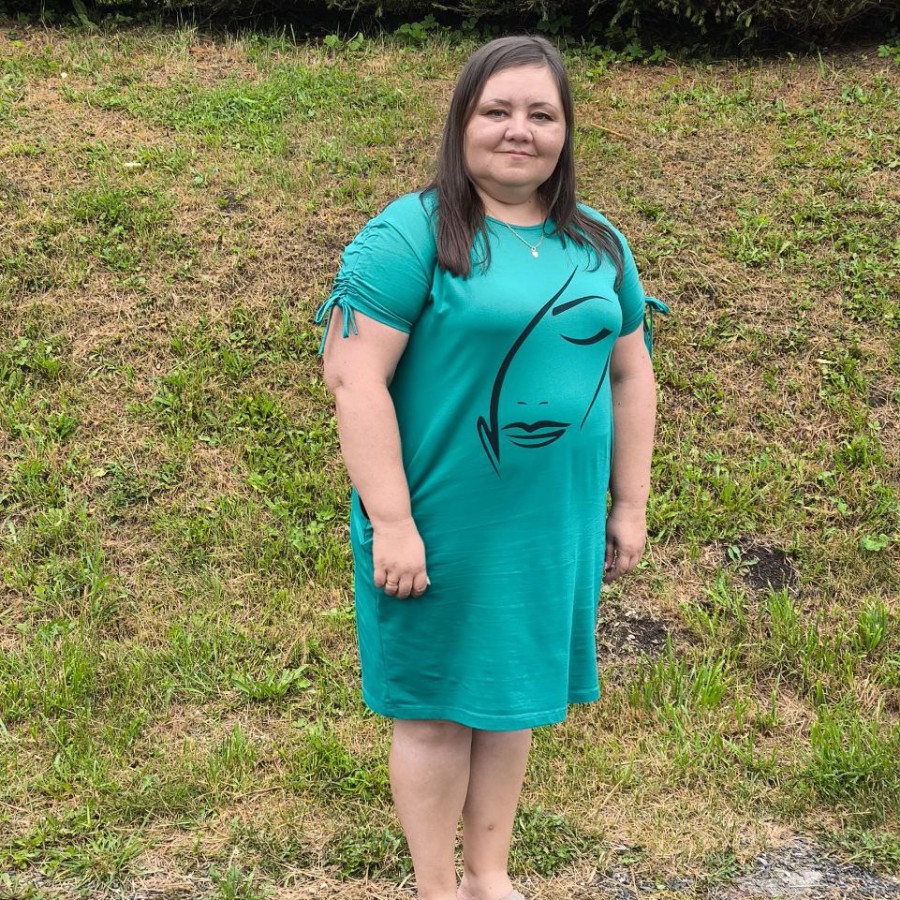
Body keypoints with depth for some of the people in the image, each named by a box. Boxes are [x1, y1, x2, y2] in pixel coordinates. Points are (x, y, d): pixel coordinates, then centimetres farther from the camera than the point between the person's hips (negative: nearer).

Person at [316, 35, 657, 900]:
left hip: (554, 527, 5)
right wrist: (391, 521, -20)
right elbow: (354, 375, -17)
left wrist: (629, 505, 11)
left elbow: (631, 374, 14)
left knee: (514, 695, 17)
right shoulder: (411, 234, -11)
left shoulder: (598, 244, 8)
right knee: (437, 704, 8)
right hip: (444, 527, -5)